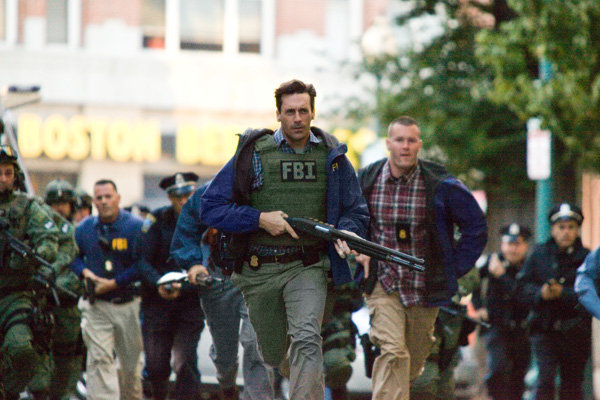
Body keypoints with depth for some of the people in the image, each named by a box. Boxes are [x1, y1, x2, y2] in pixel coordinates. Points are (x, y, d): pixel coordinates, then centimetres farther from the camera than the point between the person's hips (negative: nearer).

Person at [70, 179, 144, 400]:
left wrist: (113, 283, -17)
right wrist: (85, 272, -4)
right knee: (99, 359, -13)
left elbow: (142, 265, -12)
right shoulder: (84, 228, 5)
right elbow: (72, 256, 17)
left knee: (131, 361, 10)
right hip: (96, 305, 1)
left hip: (128, 303, -1)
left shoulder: (136, 226, -6)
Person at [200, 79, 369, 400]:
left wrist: (346, 232, -8)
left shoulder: (332, 156, 6)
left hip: (308, 268, 0)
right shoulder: (254, 154, 0)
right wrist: (260, 219, -13)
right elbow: (210, 207, -1)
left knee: (306, 340, -23)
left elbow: (356, 210, 15)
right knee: (270, 355, 9)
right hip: (260, 271, 0)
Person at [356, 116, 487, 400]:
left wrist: (454, 269, -2)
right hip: (383, 285, -1)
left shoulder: (440, 185, -7)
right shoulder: (366, 181, -2)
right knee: (392, 352, -20)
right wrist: (358, 249, 4)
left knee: (413, 360, 13)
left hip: (424, 289, 1)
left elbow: (476, 228, 3)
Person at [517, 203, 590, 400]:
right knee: (545, 379, -15)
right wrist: (540, 293, -17)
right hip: (544, 330, 0)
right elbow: (522, 287, 3)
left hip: (575, 332, 0)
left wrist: (563, 293, -22)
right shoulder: (539, 254, 7)